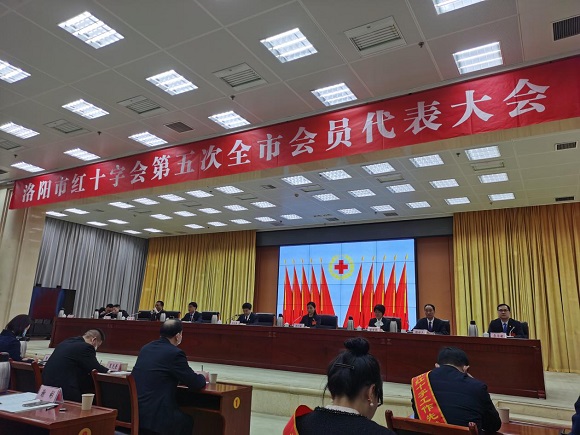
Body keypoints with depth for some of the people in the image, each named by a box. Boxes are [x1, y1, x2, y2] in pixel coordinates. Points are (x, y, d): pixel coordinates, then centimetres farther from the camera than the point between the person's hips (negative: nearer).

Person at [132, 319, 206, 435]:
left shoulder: (145, 348, 9)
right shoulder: (175, 353, -14)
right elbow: (195, 383, -8)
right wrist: (202, 377, 15)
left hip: (134, 410, 7)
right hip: (154, 414, -7)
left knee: (182, 415, 27)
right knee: (187, 420, 20)